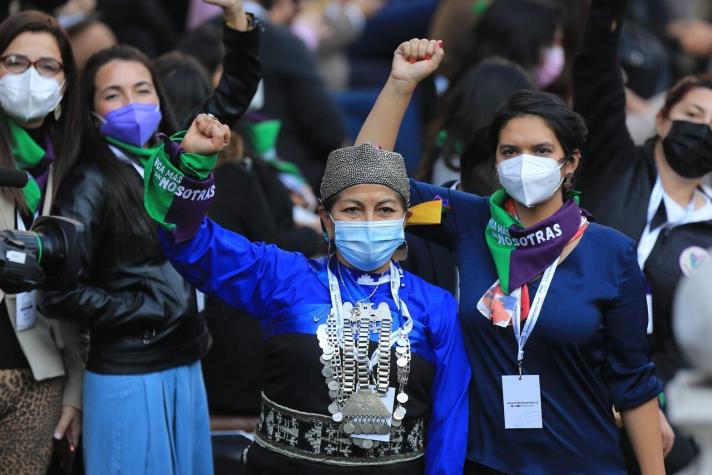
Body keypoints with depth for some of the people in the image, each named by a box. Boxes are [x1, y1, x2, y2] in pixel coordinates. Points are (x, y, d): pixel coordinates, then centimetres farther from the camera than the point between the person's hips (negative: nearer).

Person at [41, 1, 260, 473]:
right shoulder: (91, 184, -12)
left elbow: (235, 92, 15)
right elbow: (60, 293, -16)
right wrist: (155, 310, -10)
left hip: (186, 363, 6)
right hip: (129, 376, -6)